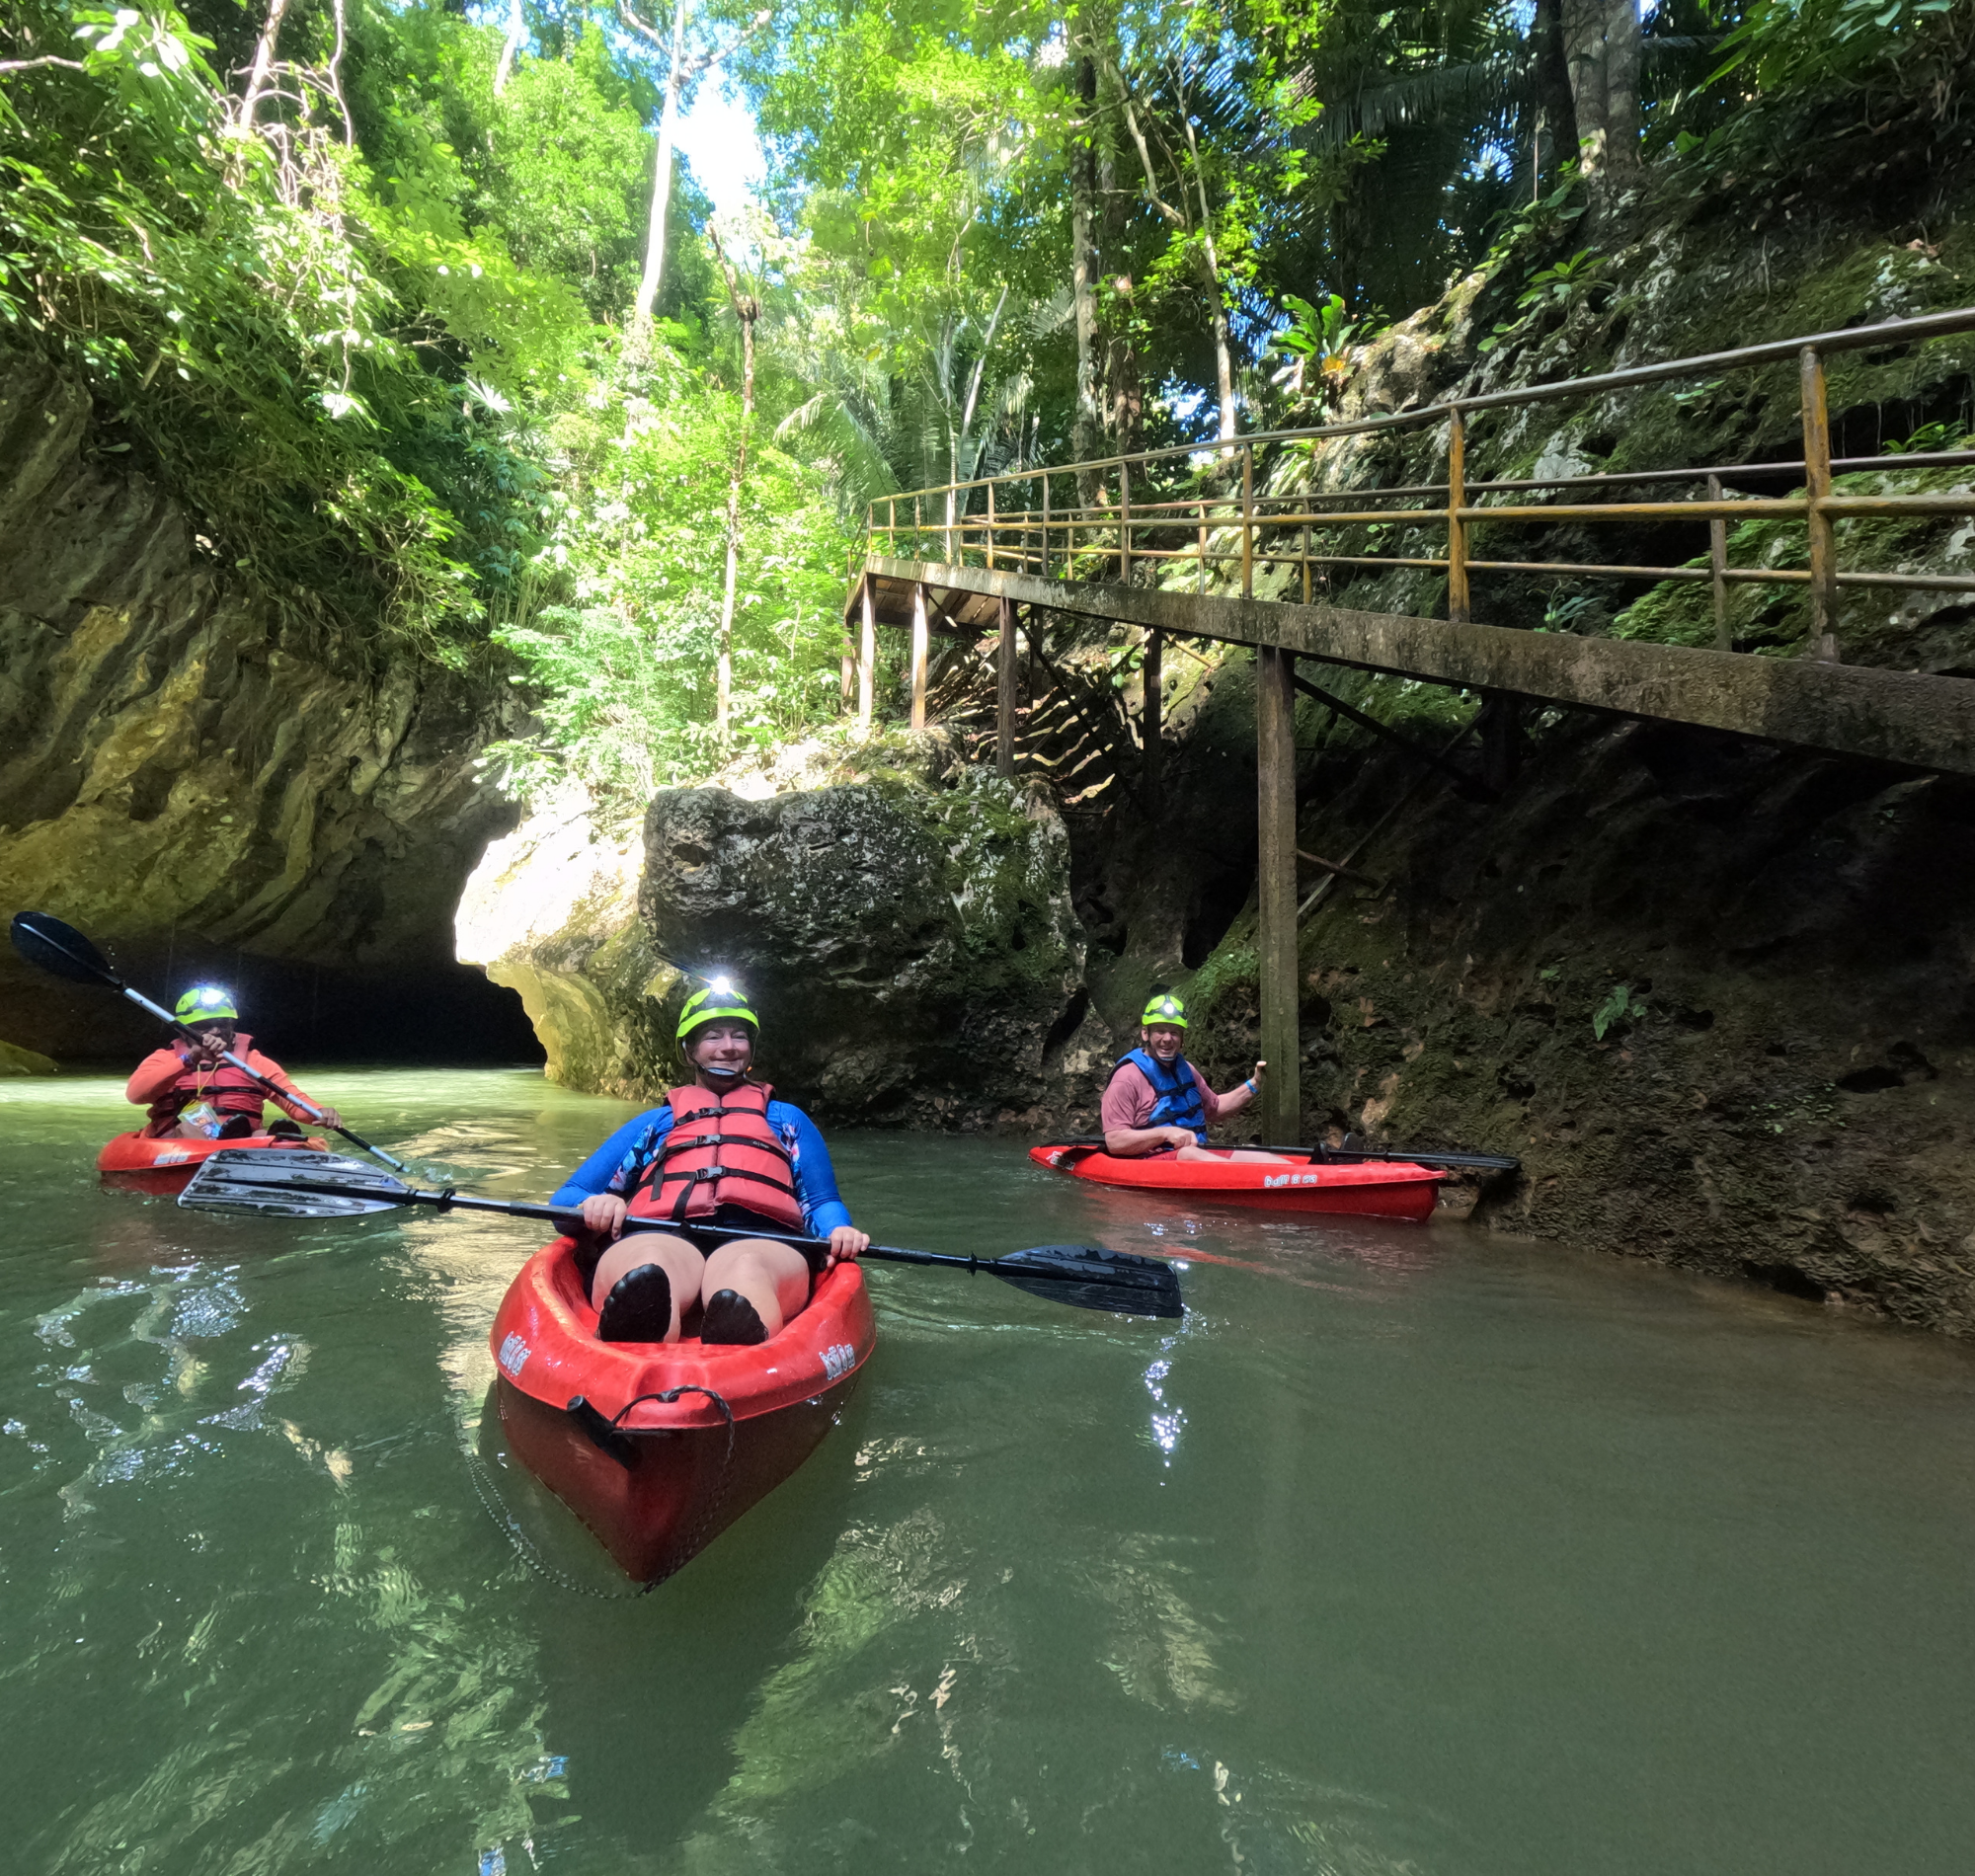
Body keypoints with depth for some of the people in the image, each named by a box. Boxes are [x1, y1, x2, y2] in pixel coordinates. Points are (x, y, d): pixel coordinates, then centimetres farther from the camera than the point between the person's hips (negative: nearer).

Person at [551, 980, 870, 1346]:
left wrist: (838, 1231, 0)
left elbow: (821, 1202, 26)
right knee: (648, 1263, -40)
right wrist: (592, 1206, 0)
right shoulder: (652, 1124, 35)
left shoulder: (788, 1119, 36)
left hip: (759, 1240, 0)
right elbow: (565, 1198, 27)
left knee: (745, 1269, -41)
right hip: (658, 1236, 1)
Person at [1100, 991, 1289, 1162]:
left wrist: (1254, 1084, 19)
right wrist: (1164, 1133, -24)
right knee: (1189, 1154, -36)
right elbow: (1114, 1142, -16)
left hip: (1200, 1156, 9)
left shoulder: (1185, 1070, 17)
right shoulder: (1127, 1077, -9)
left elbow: (1215, 1109, 32)